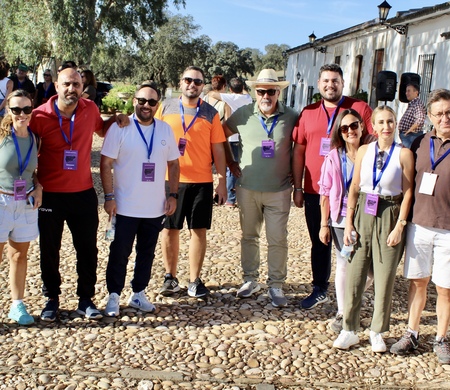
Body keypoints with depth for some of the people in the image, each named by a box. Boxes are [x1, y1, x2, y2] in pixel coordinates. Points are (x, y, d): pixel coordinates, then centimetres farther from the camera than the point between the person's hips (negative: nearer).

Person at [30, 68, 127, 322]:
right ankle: (52, 299, 28)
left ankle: (86, 299, 24)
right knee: (49, 250, 11)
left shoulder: (90, 109, -2)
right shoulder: (40, 116, -11)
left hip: (84, 193, 2)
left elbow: (101, 130, 20)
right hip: (50, 195, -2)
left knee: (88, 249, 9)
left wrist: (116, 120, 0)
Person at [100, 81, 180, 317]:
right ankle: (114, 297, 20)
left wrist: (173, 195, 4)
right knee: (119, 254, 5)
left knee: (147, 253, 13)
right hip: (125, 207, -3)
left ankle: (138, 294, 28)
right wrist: (109, 196, -13)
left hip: (155, 208, 4)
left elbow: (173, 164, 11)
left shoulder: (165, 130, 6)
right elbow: (106, 164, -7)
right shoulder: (119, 128, -6)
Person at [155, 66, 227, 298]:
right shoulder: (165, 107, 4)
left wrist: (222, 182, 0)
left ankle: (194, 280, 15)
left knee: (199, 230, 4)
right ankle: (170, 277, 22)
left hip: (201, 181, 0)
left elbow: (218, 150, 4)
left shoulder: (210, 113, 3)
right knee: (170, 229, 8)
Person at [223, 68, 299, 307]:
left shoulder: (291, 117, -3)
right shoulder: (243, 114, -1)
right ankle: (250, 280, 27)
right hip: (247, 189, 2)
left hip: (278, 191, -1)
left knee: (278, 240, 2)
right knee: (249, 236, 13)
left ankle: (276, 286, 15)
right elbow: (221, 135, 10)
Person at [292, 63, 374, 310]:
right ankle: (319, 290, 29)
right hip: (315, 191, 3)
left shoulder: (360, 109, -2)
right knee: (319, 243, 14)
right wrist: (297, 187, 6)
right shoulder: (308, 112, 7)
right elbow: (299, 151, 9)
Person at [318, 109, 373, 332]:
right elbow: (325, 194, 3)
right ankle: (342, 314, 22)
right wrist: (324, 224, 1)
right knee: (344, 266, 8)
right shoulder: (334, 157, 0)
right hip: (341, 220, 0)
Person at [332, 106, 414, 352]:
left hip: (389, 216, -2)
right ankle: (349, 330, 16)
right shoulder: (364, 151, 4)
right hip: (363, 214, 2)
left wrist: (399, 226, -10)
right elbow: (354, 188, 6)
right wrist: (349, 223, 2)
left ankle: (377, 332, 20)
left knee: (385, 277, 4)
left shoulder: (404, 154, -4)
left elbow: (407, 193, -5)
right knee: (354, 274, 4)